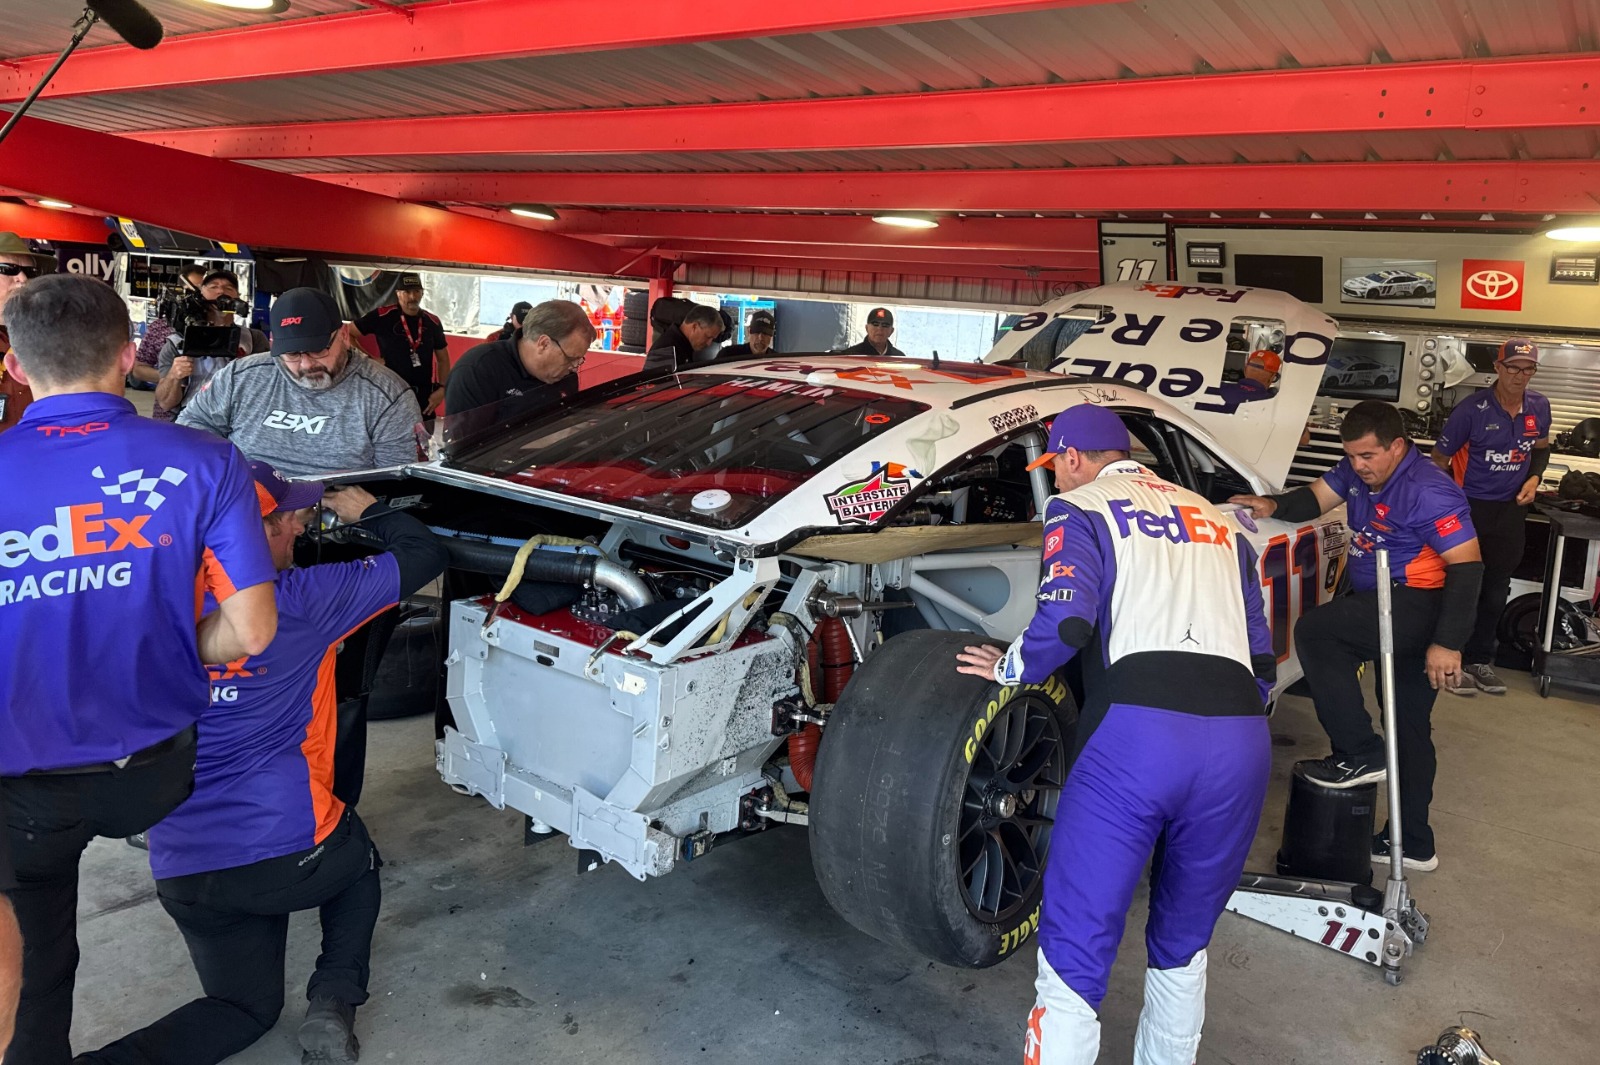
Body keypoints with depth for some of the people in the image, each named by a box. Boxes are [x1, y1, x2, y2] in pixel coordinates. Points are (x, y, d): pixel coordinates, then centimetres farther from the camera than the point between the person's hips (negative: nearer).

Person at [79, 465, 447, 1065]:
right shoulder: (303, 599, -9)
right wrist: (365, 510, 17)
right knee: (357, 858, 32)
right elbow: (424, 556, -2)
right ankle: (334, 1000, 11)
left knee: (245, 1007, 24)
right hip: (291, 853, -4)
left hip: (181, 873, 4)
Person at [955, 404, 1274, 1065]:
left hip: (1137, 731, -6)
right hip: (1240, 742, 6)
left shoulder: (1079, 509, 10)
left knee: (1074, 957, 2)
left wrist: (1010, 670, 9)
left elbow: (1068, 621, -8)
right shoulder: (1216, 520, 28)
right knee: (1183, 946, 23)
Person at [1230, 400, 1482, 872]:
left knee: (1315, 631, -22)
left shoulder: (1429, 493, -20)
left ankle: (1361, 756, -14)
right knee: (1410, 730, 15)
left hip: (1416, 604, -10)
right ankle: (1412, 844, 26)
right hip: (1386, 606, 10)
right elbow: (1316, 497, 7)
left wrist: (1448, 643, -26)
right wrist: (1275, 505, -17)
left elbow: (1467, 565, -22)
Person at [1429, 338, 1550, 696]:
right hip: (1470, 507, -5)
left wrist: (1534, 479, 0)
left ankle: (1481, 659, 27)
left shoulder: (1539, 407, -1)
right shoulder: (1472, 409, -16)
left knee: (1497, 591, 13)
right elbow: (1440, 459, -10)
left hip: (1511, 510, 5)